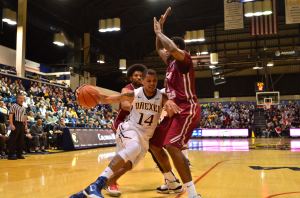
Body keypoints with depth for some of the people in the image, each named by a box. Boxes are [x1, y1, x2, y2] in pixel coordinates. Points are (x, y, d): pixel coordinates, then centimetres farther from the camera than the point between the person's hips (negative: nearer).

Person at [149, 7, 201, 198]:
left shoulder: (184, 59, -8)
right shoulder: (171, 62, 17)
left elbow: (172, 48, -30)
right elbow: (160, 49, 34)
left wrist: (159, 32, -13)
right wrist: (160, 29, 21)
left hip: (188, 110, -10)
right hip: (175, 111, 10)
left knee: (172, 146, -27)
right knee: (154, 144, 14)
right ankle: (171, 182, 28)